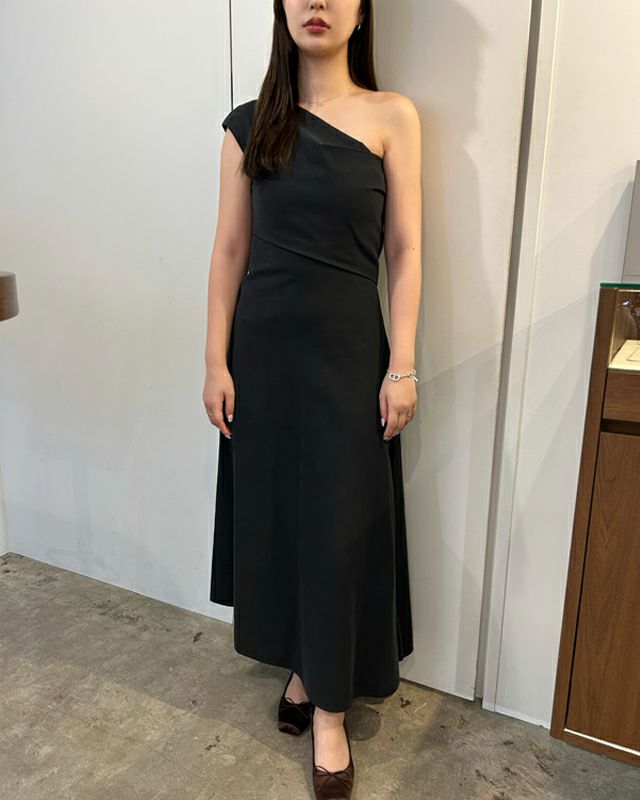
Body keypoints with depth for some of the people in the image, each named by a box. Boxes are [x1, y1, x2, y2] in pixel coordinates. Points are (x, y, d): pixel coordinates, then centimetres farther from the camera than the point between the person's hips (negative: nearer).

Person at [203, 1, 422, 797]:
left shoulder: (392, 116, 1)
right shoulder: (249, 124, 5)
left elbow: (404, 250, -2)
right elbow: (230, 249, 4)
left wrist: (402, 364, -7)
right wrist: (216, 360, 0)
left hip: (348, 346, -2)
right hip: (264, 345, 3)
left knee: (341, 520, 3)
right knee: (275, 508, 11)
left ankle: (329, 706, 21)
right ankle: (303, 664, 35)